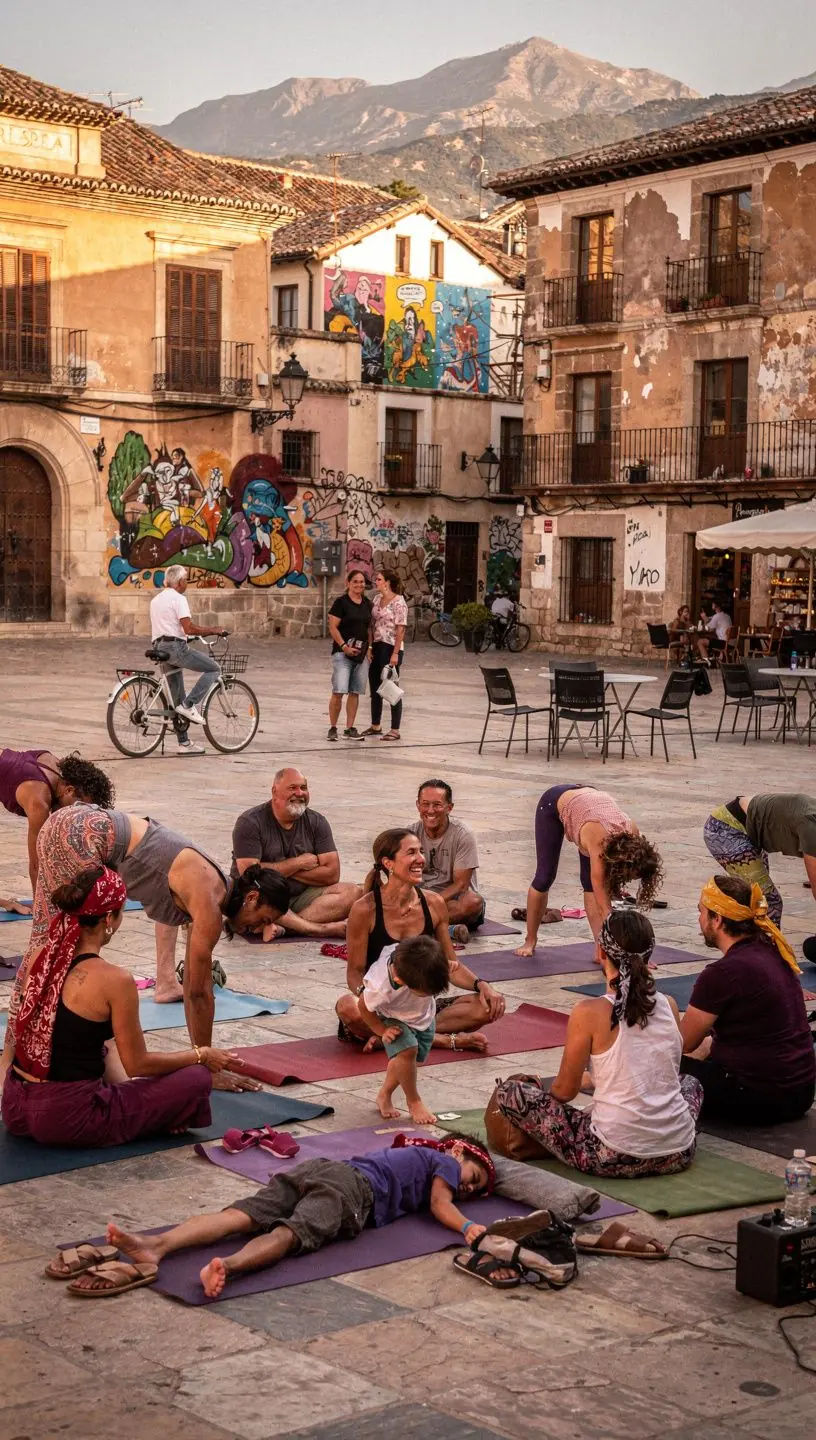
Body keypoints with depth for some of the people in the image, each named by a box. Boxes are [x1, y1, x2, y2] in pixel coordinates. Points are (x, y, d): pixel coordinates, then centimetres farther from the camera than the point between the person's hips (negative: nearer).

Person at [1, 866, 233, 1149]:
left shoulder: (42, 959, 2)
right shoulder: (114, 980, -18)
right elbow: (138, 1065, -8)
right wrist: (201, 1056, 6)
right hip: (65, 1119, -8)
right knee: (196, 1080, 3)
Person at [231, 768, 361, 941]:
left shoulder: (316, 822, 4)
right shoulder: (250, 822, -8)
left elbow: (332, 874, -3)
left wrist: (284, 870, -10)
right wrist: (298, 863, -9)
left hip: (301, 897, 4)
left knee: (353, 892, -19)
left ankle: (280, 927, -36)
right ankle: (326, 929, -34)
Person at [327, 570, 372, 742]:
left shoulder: (367, 604, 11)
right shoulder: (341, 602, -5)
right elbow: (333, 627, -8)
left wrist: (369, 647, 7)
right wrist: (344, 646, -16)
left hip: (361, 654, 5)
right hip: (342, 653, -5)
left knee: (355, 692, 7)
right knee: (338, 692, -11)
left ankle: (350, 728, 14)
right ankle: (332, 728, -1)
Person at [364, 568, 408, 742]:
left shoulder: (398, 601, -12)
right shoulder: (377, 599, 9)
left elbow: (401, 629, -15)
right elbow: (372, 625, 13)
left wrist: (395, 653, -19)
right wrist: (370, 647, 6)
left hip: (391, 648, -8)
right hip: (377, 647, 8)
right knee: (375, 687, 14)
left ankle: (395, 730, 5)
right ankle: (375, 725, 27)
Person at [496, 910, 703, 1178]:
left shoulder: (590, 1014, -11)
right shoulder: (668, 1006, 3)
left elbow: (565, 1091, 0)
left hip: (616, 1158, -4)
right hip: (678, 1154, 5)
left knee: (509, 1092, 4)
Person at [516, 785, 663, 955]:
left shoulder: (633, 836, -29)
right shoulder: (598, 841, -42)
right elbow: (604, 908, -41)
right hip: (553, 803, -4)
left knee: (591, 883, -8)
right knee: (545, 877, -1)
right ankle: (530, 942, 17)